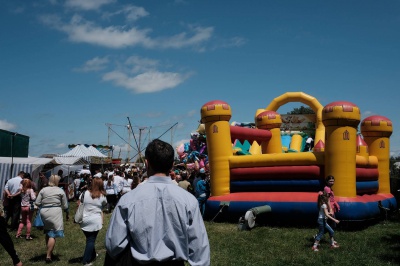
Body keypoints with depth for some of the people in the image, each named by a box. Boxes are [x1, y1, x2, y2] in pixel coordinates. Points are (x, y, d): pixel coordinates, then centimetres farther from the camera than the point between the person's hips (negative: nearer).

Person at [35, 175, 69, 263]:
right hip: (55, 212, -4)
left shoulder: (43, 190, 7)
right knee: (53, 234, 0)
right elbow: (65, 206, 3)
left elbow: (37, 203, 4)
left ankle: (49, 252, 30)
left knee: (47, 232, 20)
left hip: (44, 212, 4)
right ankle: (48, 256, -1)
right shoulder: (61, 191, 1)